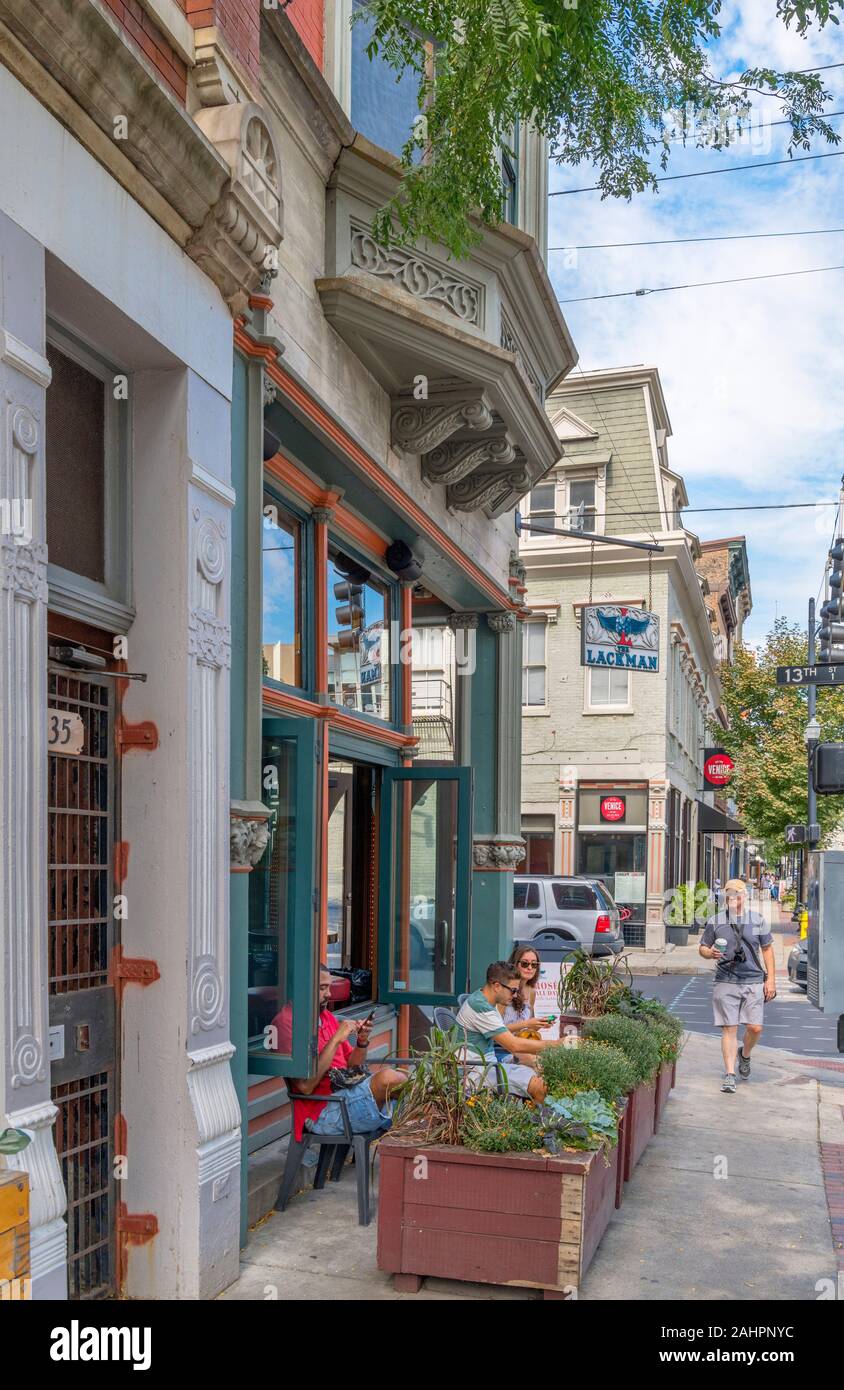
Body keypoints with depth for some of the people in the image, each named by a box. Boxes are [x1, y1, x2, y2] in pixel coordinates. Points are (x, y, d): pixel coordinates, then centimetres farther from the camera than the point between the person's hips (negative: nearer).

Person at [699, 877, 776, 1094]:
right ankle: (729, 1074, 1)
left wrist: (770, 979, 6)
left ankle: (745, 1055, 29)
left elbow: (767, 949, 13)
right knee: (729, 1029, -4)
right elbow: (702, 947, 11)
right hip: (726, 982, -1)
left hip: (754, 981, 1)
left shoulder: (757, 920, 8)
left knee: (755, 1028, -2)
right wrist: (710, 953, -13)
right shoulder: (715, 921, 5)